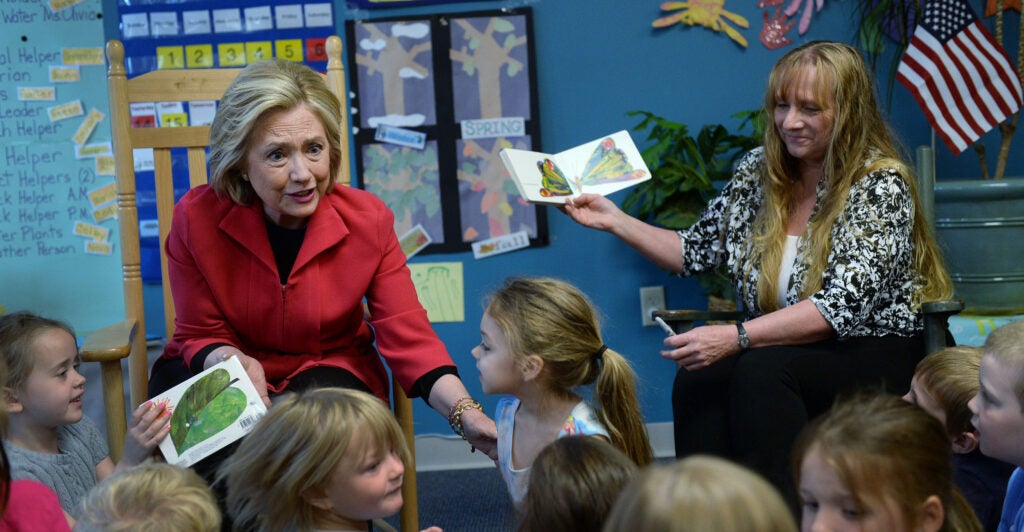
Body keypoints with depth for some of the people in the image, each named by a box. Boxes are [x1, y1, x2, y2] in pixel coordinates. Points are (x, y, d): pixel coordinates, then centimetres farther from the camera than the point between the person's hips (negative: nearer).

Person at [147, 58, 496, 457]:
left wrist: (467, 415, -33)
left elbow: (409, 339, -16)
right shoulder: (196, 219, -18)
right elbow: (201, 336, -9)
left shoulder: (368, 220, -14)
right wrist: (234, 362, -34)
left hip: (330, 370, 1)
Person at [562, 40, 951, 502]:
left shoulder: (880, 185, -12)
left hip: (873, 349, -5)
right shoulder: (757, 172, 6)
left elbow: (842, 306, -22)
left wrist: (735, 337, -29)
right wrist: (614, 221, 5)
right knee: (696, 381, -27)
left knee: (761, 372, -34)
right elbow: (697, 253, 15)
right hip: (781, 346, 5)